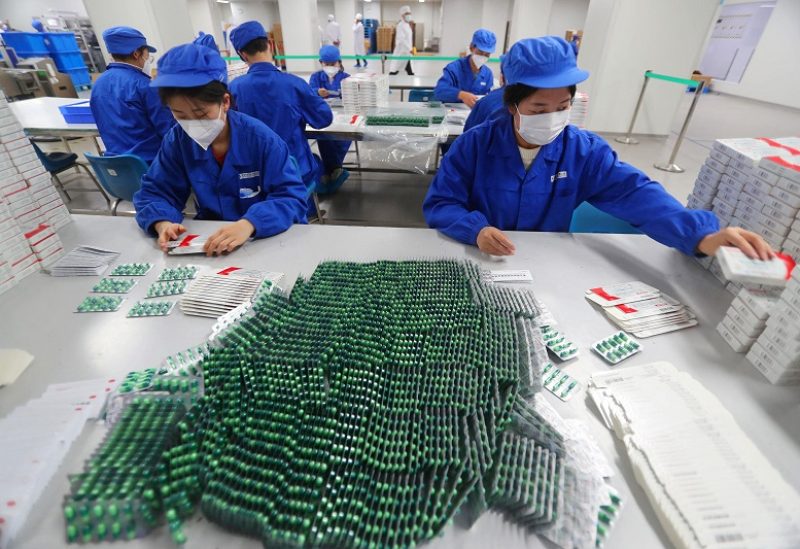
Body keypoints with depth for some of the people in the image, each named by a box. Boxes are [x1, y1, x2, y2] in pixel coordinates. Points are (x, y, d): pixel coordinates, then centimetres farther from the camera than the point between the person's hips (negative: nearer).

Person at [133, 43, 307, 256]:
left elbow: (293, 197, -23)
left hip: (269, 237, -3)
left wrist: (250, 224, -39)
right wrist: (162, 222, -20)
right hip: (210, 237, 4)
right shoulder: (177, 140, -3)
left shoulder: (262, 139, -17)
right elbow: (153, 192, 2)